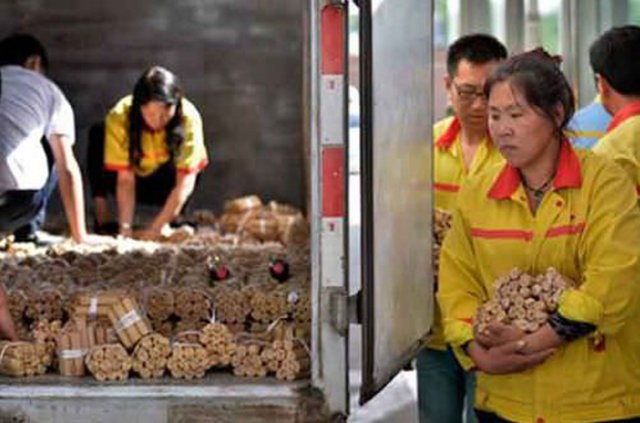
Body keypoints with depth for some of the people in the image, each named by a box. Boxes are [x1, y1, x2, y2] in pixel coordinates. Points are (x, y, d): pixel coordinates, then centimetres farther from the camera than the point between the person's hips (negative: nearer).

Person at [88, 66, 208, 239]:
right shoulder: (119, 116, -29)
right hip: (134, 175, 0)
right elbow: (125, 179, -30)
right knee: (97, 135, -28)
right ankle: (102, 218, -23)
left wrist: (156, 227, -38)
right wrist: (125, 228, -40)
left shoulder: (189, 117, -30)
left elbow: (185, 182, -32)